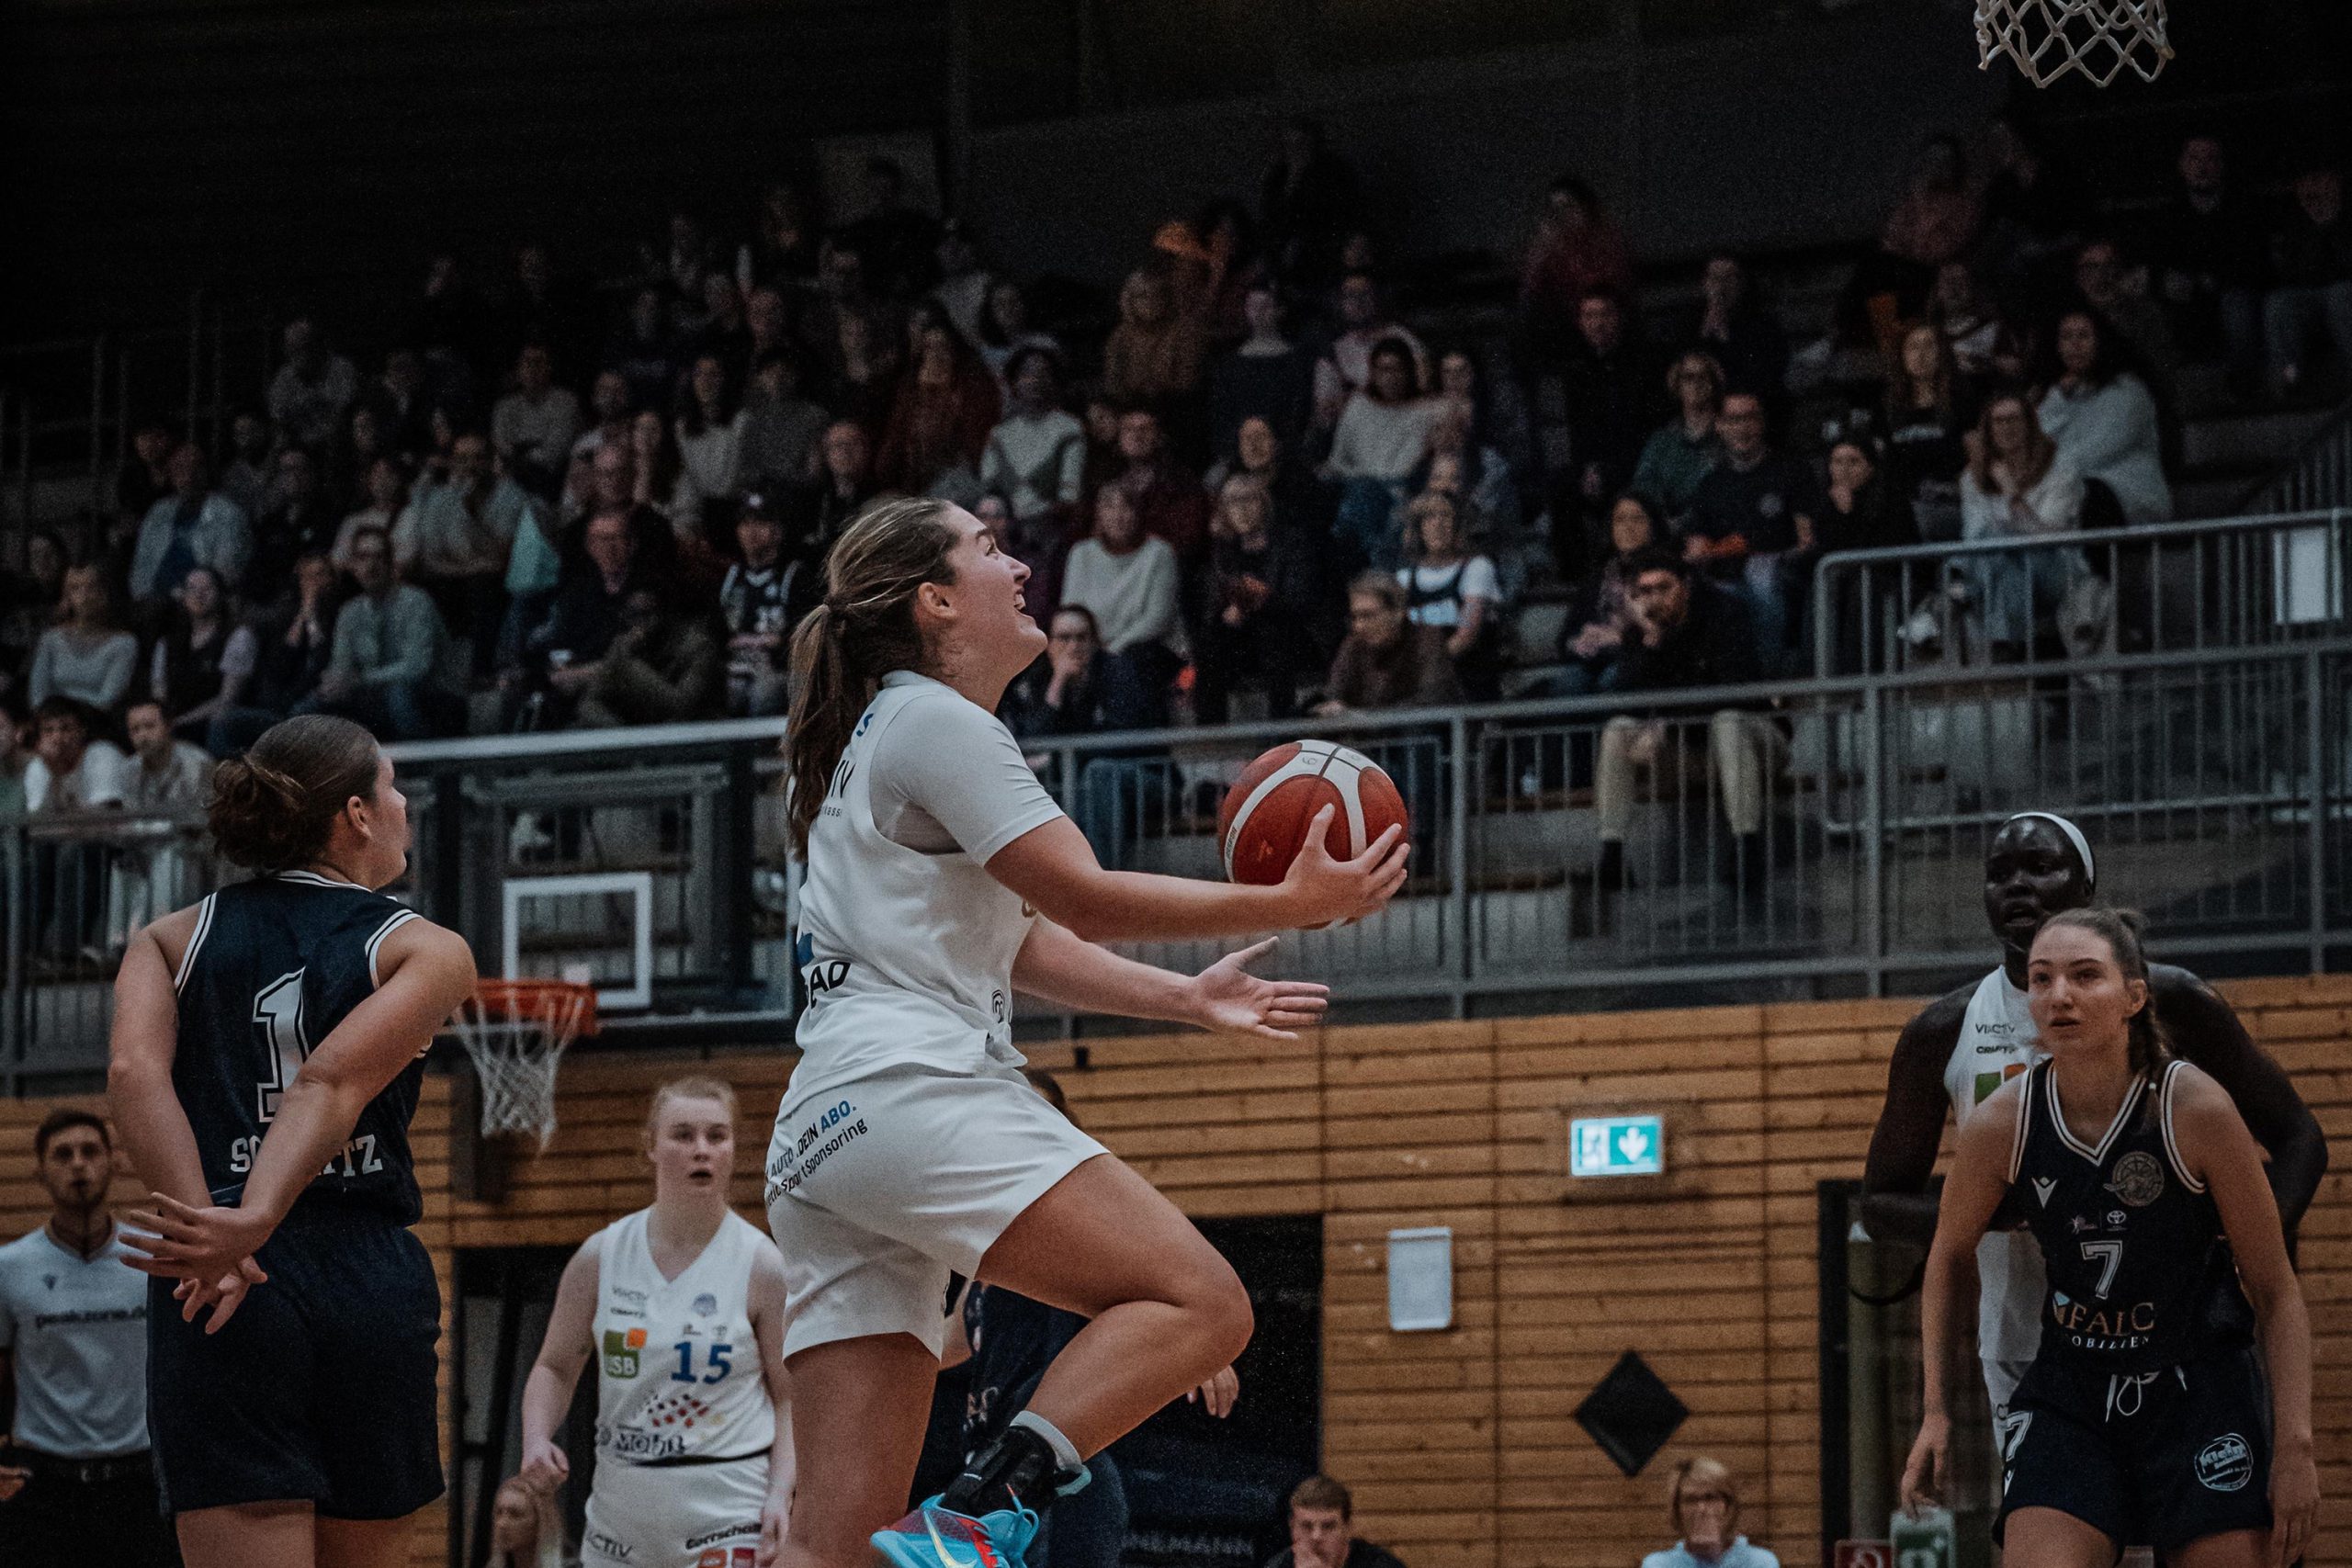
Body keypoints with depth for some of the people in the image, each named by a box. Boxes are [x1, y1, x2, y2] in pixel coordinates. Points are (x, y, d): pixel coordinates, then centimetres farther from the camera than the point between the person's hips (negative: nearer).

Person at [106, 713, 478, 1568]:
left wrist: (208, 1225, -14)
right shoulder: (429, 951, 6)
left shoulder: (169, 940, 14)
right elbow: (336, 1083, -12)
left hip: (219, 1301, 0)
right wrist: (254, 1226, -23)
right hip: (372, 1284, 0)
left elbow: (134, 1073, -6)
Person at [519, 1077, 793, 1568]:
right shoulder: (601, 1257, 5)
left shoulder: (761, 1265, -3)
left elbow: (790, 1396, 0)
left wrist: (780, 1495, -13)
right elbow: (555, 1367, 14)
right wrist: (537, 1440, -4)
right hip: (621, 1506, 4)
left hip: (729, 1516, -4)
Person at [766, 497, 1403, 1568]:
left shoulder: (892, 735, 30)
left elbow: (1022, 944, 35)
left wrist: (1187, 998, 30)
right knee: (1200, 1304, -17)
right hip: (910, 1088, -10)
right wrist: (1287, 906, -5)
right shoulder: (933, 722, -1)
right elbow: (1083, 899, -8)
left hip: (819, 1140, 10)